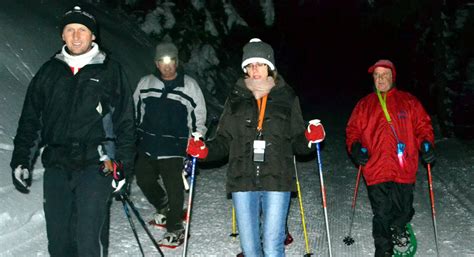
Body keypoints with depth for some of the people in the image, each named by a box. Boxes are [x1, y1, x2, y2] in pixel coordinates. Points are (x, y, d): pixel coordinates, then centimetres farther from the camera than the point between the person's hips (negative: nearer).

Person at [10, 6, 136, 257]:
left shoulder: (110, 71, 4)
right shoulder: (49, 71, 12)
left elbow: (125, 122, 3)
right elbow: (30, 119, 16)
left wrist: (123, 167, -2)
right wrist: (20, 161, 9)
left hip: (95, 165, -3)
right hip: (56, 166, 4)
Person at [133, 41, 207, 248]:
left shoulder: (190, 86, 0)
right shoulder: (146, 83, 7)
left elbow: (199, 116, 6)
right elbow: (134, 111, 18)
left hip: (174, 148, -4)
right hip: (147, 145, 4)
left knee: (174, 189, -3)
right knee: (144, 180, 12)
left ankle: (175, 229, 13)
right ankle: (164, 208, 40)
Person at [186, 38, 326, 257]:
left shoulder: (286, 97, 7)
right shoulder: (236, 98, 10)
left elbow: (297, 142, 10)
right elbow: (224, 141, 12)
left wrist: (310, 138, -11)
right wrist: (204, 150, -6)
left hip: (277, 181, -1)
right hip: (243, 181, 2)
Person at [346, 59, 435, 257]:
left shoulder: (408, 101, 10)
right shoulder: (364, 105, 12)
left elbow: (422, 125, 11)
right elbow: (352, 130, 14)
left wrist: (426, 143, -6)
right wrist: (356, 148, -4)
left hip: (404, 169, 0)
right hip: (376, 170, 0)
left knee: (404, 210, 8)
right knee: (381, 214, 1)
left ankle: (398, 229, 41)